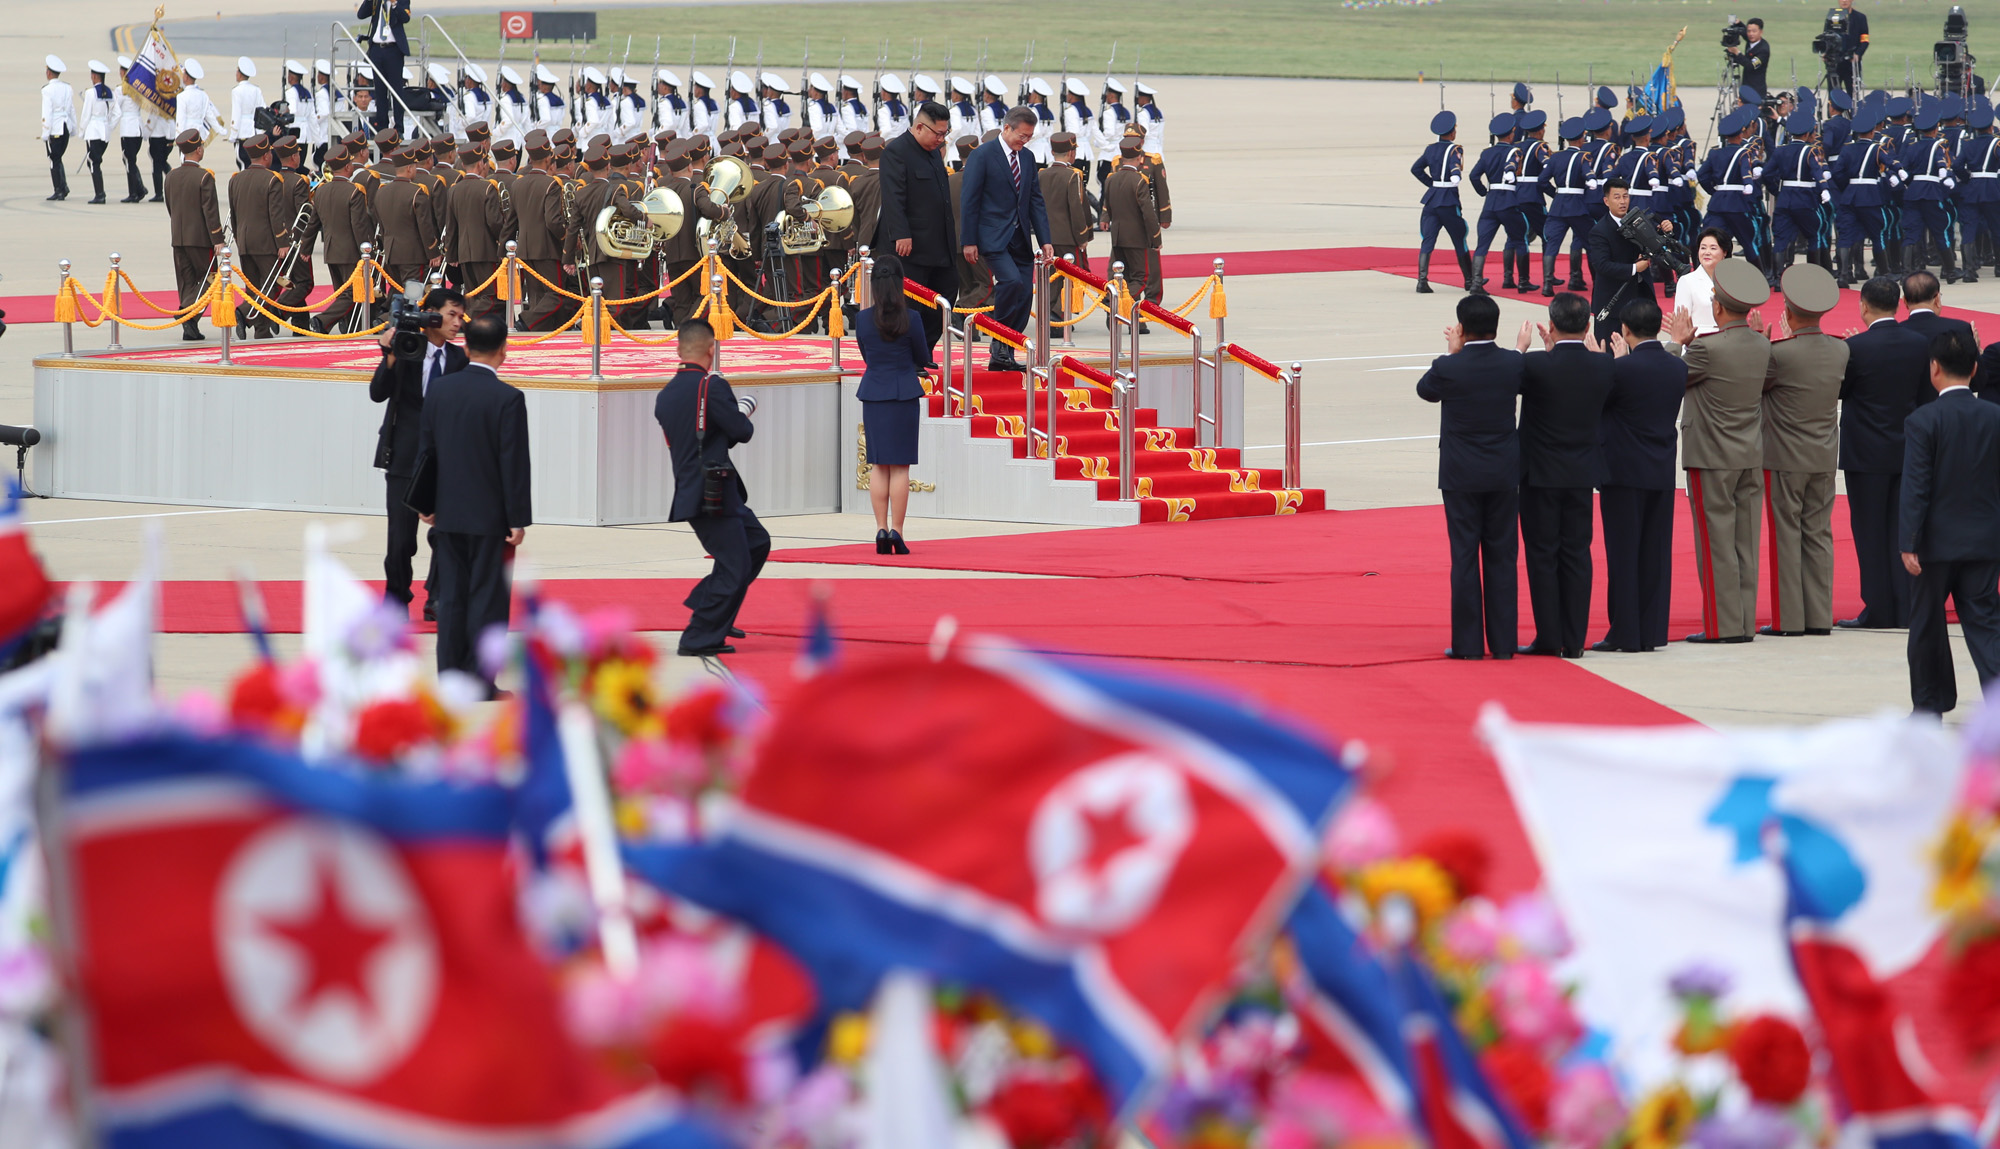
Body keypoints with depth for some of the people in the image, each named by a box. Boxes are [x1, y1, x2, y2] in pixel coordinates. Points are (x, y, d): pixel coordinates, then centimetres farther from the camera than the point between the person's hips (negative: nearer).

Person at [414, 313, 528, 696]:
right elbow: (515, 464, -14)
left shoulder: (440, 389, 0)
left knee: (451, 597, 10)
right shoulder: (508, 399, -14)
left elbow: (426, 450, 7)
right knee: (487, 599, 1)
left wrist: (428, 504, 17)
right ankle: (479, 681, 1)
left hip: (448, 514, 5)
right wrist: (518, 519, -8)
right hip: (490, 517, -5)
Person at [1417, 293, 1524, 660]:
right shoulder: (1513, 363, -7)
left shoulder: (1449, 367, -15)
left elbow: (1425, 390, 6)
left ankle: (1468, 643, 2)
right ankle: (1503, 641, 10)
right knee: (1502, 555, 8)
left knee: (1464, 557, 2)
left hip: (1461, 475, -3)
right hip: (1504, 474, 3)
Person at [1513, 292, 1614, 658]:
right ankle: (1574, 639, 9)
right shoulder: (1602, 365, -7)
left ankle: (1548, 637, 4)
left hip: (1541, 476, -4)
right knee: (1577, 554, 8)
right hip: (1582, 474, 4)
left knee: (1542, 556, 4)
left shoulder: (1537, 364, -19)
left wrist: (1522, 346, 11)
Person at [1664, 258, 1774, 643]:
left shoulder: (1707, 348, -19)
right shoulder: (1762, 345, 2)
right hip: (1751, 456, 6)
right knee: (1745, 544, 10)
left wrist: (1679, 342, 7)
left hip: (1712, 458, -6)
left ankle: (1722, 625, -1)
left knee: (1716, 544, -1)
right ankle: (1744, 622, 12)